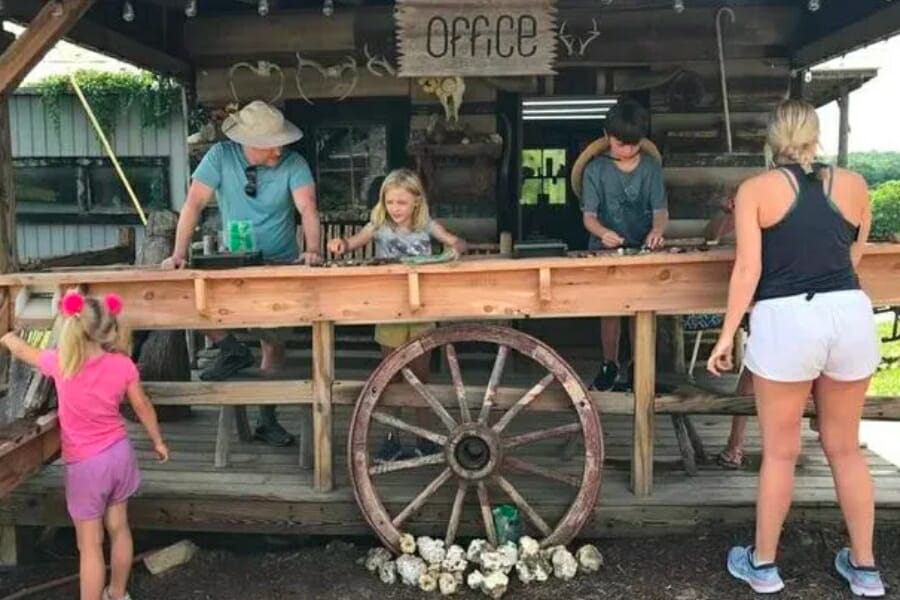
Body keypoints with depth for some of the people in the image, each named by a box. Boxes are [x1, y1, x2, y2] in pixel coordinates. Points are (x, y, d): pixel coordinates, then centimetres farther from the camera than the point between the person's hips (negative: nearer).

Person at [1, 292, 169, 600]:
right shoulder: (122, 364, -12)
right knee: (119, 527, 20)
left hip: (85, 464, -3)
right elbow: (142, 407, 0)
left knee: (90, 545, 5)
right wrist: (158, 441, 15)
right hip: (119, 453, 4)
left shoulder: (60, 363, -17)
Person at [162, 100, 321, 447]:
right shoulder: (221, 156, -13)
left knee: (274, 343, 3)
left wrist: (312, 250, -43)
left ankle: (267, 420, 18)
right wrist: (179, 254, -23)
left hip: (280, 265, -1)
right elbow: (194, 204, -15)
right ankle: (233, 350, 3)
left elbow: (307, 208, -25)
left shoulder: (293, 164, -15)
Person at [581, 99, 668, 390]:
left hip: (642, 249, 1)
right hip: (605, 250, -1)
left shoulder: (651, 167, 1)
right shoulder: (596, 170, -3)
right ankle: (610, 365, 23)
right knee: (609, 309, 6)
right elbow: (588, 216, -7)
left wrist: (657, 230, -25)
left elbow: (660, 210, -2)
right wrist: (602, 232, -29)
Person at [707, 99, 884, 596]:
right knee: (845, 448, 18)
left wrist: (727, 334, -1)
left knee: (780, 452, 9)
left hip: (785, 320, -3)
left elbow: (748, 269, -6)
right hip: (852, 315, 4)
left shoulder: (755, 190, 1)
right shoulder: (853, 185, 11)